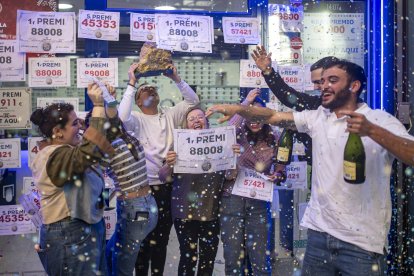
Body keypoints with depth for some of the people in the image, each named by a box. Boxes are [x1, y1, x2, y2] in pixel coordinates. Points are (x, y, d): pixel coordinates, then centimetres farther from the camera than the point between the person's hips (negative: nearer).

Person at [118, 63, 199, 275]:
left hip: (168, 185, 4)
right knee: (144, 237, 6)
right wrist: (131, 84, -20)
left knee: (162, 237, 15)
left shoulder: (170, 115, 9)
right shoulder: (137, 120, -2)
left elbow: (193, 100, 3)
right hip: (145, 186, -4)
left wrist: (176, 79, -9)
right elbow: (122, 116, -24)